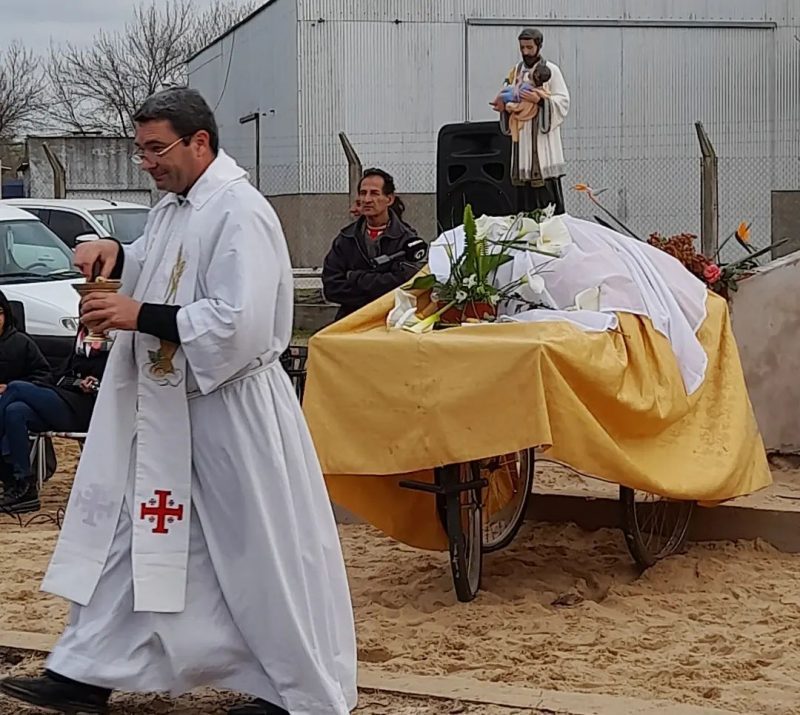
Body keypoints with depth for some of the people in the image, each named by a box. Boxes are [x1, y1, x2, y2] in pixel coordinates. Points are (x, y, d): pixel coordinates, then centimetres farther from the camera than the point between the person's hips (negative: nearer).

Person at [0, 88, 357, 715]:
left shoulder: (239, 214, -19)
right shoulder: (175, 207, 9)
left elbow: (238, 324, -27)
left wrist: (140, 316, -23)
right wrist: (116, 257, 3)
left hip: (229, 411, -9)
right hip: (165, 407, 9)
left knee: (257, 552, 3)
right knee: (127, 533, 12)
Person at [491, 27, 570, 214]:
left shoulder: (550, 70, 0)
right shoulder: (516, 71, 16)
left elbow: (563, 101, -6)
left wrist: (540, 99, -21)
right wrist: (502, 104, 0)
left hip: (543, 139, -5)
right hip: (521, 136, 5)